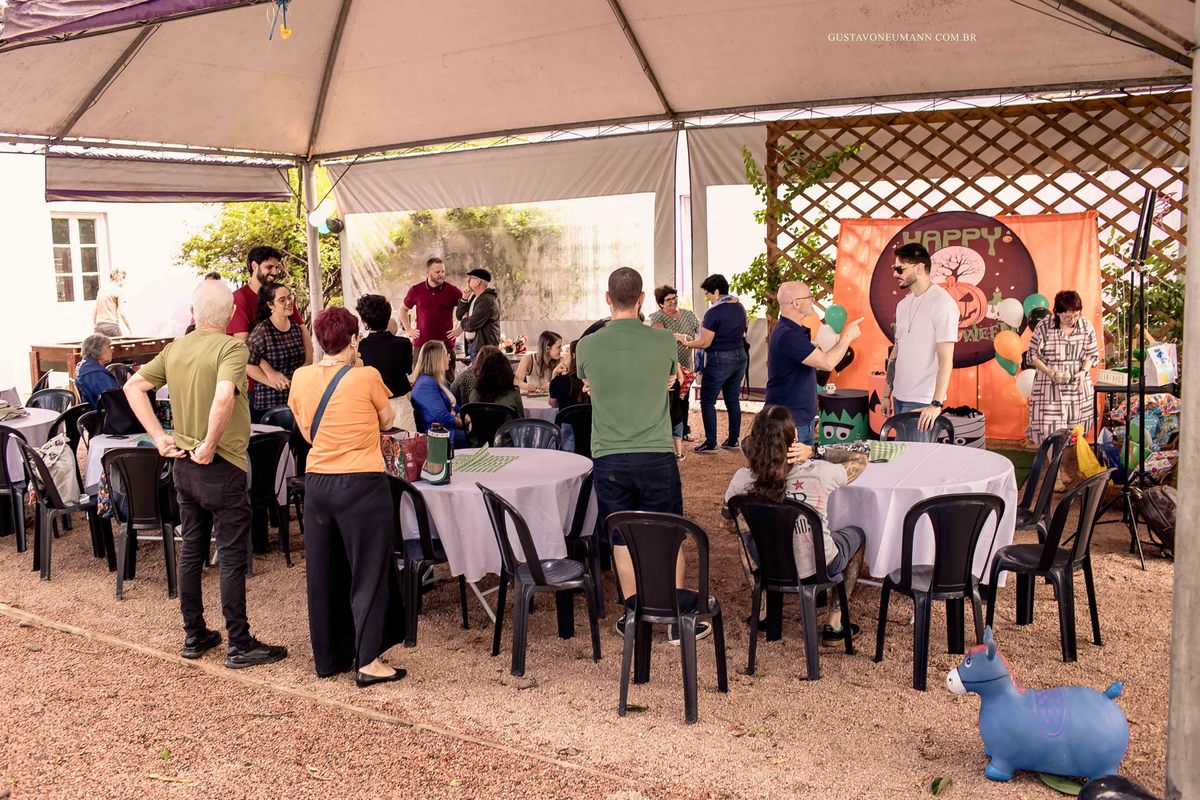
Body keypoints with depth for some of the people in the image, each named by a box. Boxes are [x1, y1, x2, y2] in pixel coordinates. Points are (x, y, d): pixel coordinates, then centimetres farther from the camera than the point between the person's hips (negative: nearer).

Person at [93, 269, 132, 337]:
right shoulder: (117, 290, -4)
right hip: (111, 325, -6)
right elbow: (121, 312, -8)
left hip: (99, 326, 6)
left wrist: (95, 325, 23)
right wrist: (130, 328, -3)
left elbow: (95, 311, 17)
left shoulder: (102, 290, 15)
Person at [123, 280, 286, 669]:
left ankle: (194, 636, 26)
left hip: (184, 464, 7)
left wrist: (159, 437, 3)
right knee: (232, 556, 0)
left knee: (191, 550, 16)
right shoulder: (231, 348, -16)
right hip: (221, 466, -7)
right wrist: (209, 446, -21)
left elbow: (133, 386, 8)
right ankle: (239, 645, 7)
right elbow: (224, 396, -33)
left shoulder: (175, 349, 6)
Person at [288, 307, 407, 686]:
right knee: (368, 570, 4)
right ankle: (367, 662, 4)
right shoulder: (366, 377, -11)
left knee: (323, 572, 14)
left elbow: (307, 432, 12)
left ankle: (329, 657, 25)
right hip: (361, 484, -5)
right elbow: (386, 421, 5)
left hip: (317, 482, 5)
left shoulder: (301, 378, 3)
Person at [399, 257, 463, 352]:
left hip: (445, 344, -1)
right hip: (421, 344, 1)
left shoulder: (452, 290, 0)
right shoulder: (416, 290, 4)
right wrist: (408, 329, 12)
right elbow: (403, 309, 19)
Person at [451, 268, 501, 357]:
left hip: (483, 347, -10)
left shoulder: (487, 300, -17)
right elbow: (459, 315, 14)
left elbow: (471, 325, -21)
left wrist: (464, 321, 2)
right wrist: (465, 298, 1)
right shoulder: (474, 297, 14)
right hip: (472, 345, 10)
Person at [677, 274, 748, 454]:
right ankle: (733, 440, 19)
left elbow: (704, 343, -19)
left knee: (707, 400, 3)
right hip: (740, 357, 8)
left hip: (720, 360, -8)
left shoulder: (714, 312, -18)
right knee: (733, 400, 14)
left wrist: (685, 342, -2)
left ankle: (710, 443, 3)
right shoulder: (740, 308, 6)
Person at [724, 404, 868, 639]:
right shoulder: (819, 474, -26)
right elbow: (861, 459, -6)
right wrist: (814, 451, -9)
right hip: (818, 567, -2)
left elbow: (727, 518, 0)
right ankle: (834, 622, 30)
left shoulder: (742, 479, -20)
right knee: (857, 534, 29)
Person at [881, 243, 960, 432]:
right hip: (900, 398, 7)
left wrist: (936, 404, -24)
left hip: (922, 402, -7)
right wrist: (886, 395, 15)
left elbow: (945, 359, -18)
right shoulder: (903, 305, 13)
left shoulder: (941, 303, -12)